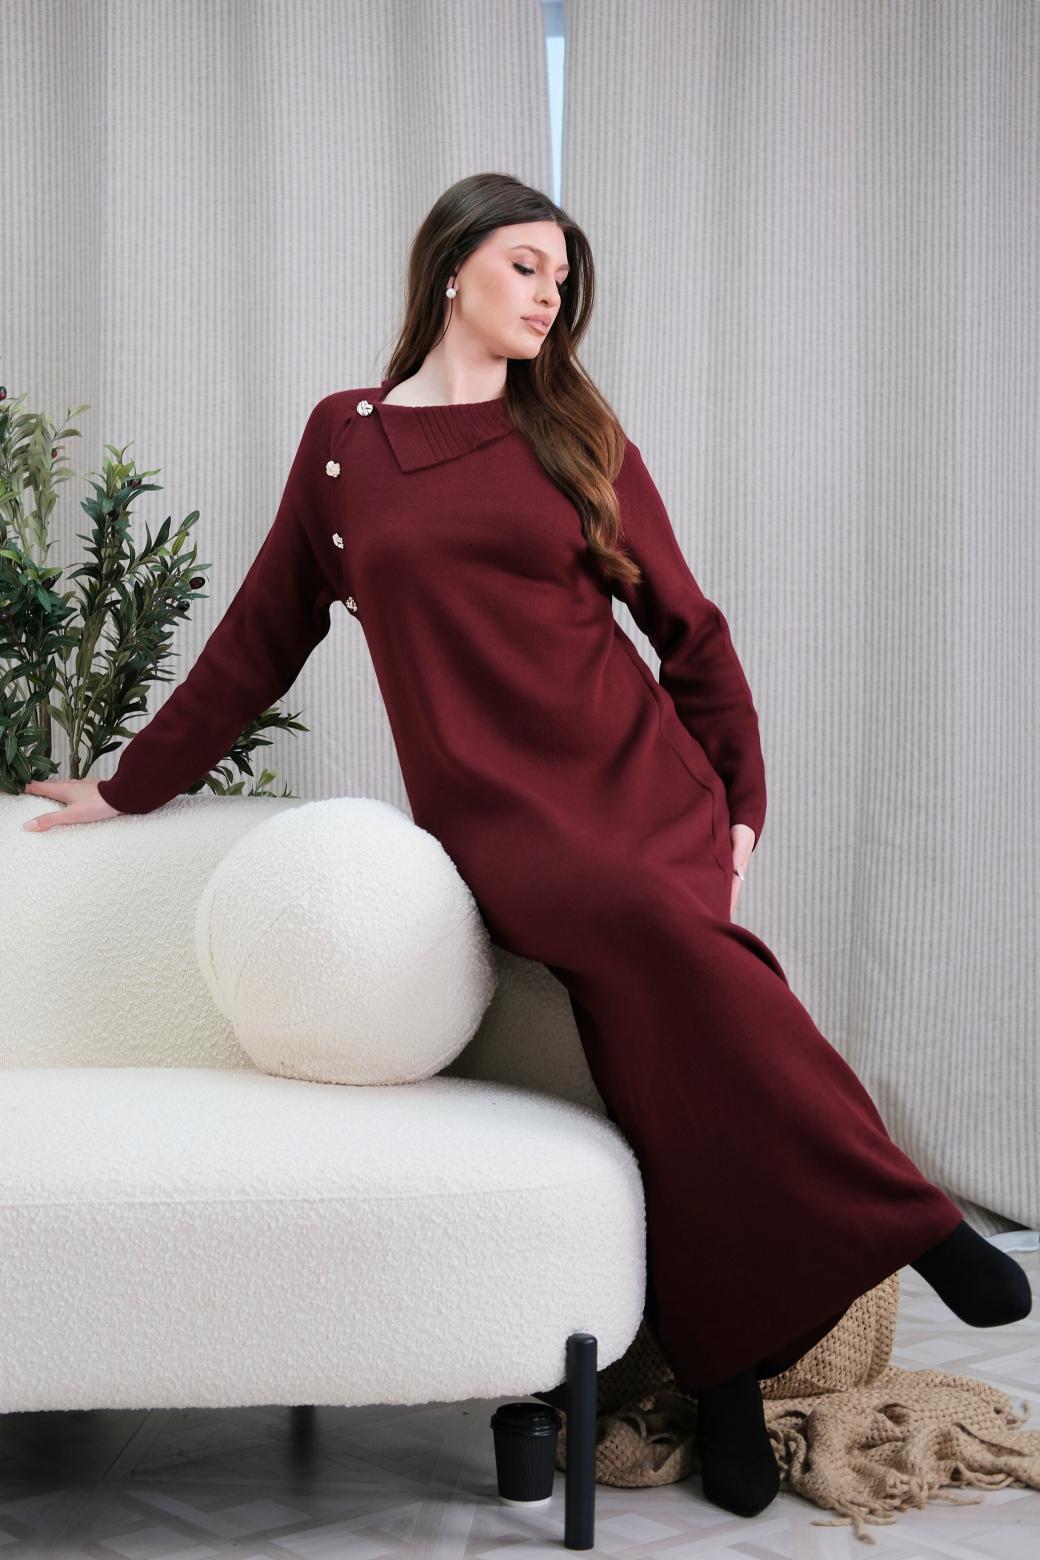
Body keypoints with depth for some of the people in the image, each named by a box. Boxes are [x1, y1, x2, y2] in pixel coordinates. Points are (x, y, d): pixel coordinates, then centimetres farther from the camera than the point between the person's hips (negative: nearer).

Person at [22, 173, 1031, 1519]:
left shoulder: (574, 434, 13)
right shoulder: (345, 436, 14)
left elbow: (687, 626, 14)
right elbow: (262, 638, 20)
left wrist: (743, 800, 5)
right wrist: (131, 787, 23)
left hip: (644, 774, 2)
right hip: (495, 807, -1)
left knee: (665, 1026, -26)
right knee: (657, 934, -30)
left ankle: (724, 1375, -18)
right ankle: (903, 1216, -16)